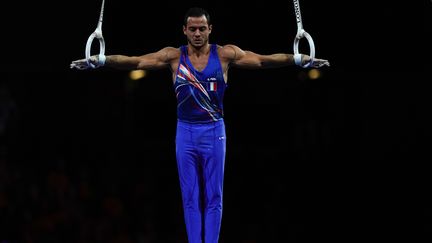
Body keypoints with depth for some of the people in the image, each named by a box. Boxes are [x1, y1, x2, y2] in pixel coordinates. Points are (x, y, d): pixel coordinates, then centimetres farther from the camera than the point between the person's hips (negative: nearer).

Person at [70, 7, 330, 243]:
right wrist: (99, 60, -18)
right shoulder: (173, 56, -1)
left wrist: (300, 59, -20)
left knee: (213, 197, 2)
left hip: (214, 131, -1)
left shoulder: (225, 54, -4)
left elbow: (264, 60, -9)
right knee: (190, 197, 3)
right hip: (185, 132, 1)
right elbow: (134, 61, -7)